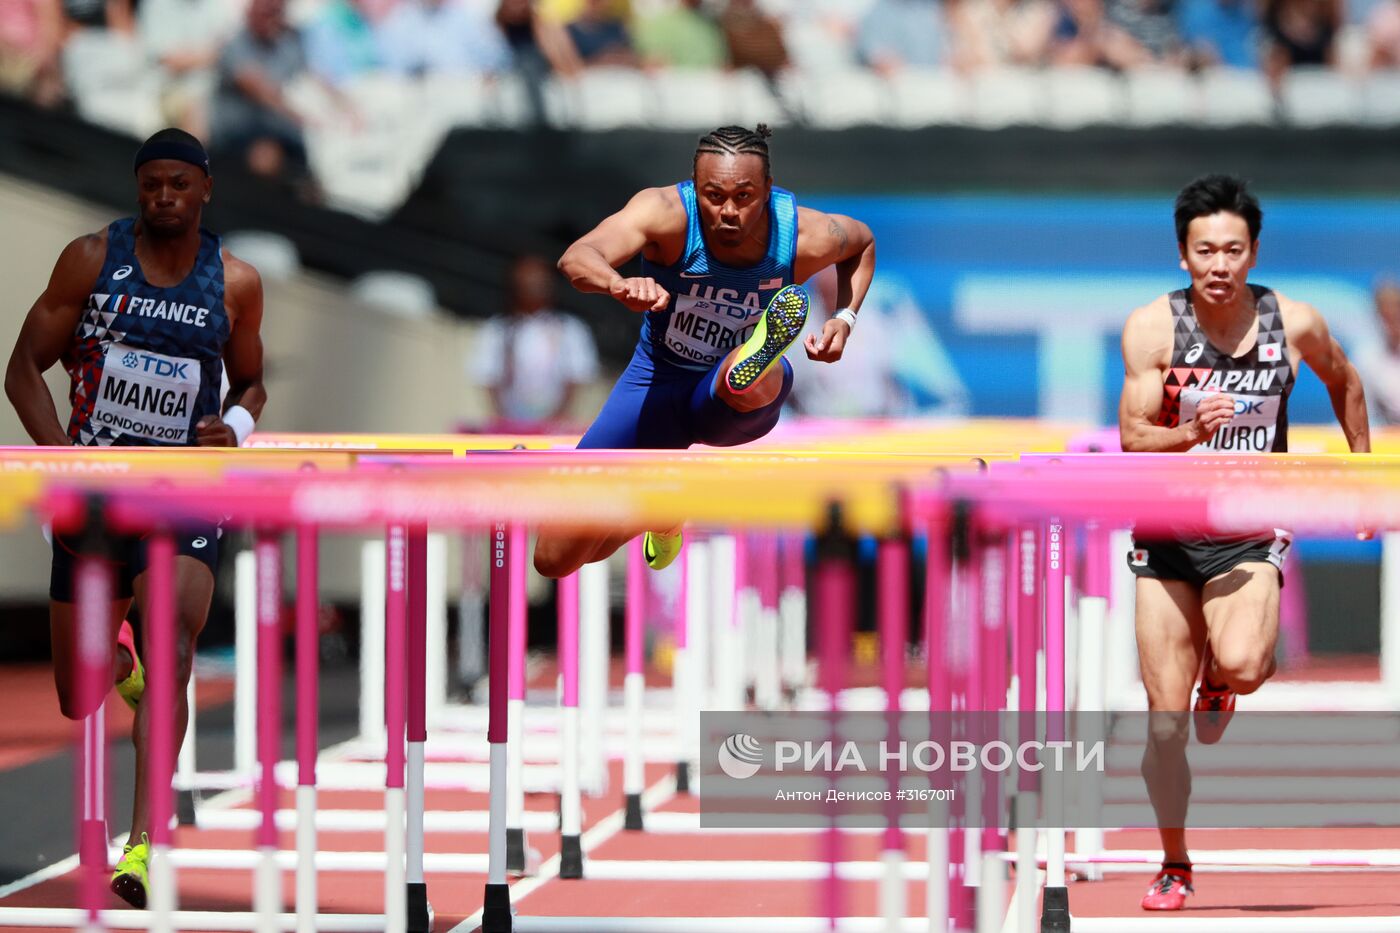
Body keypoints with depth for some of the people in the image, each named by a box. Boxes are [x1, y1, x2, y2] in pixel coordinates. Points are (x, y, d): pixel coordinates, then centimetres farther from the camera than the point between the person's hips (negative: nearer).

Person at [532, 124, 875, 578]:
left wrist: (844, 318, -9)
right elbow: (576, 258, -46)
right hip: (656, 384, 1)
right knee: (554, 560, 4)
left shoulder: (807, 237, -20)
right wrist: (619, 285, -68)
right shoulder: (665, 213, -27)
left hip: (735, 402, -1)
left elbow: (863, 241, 7)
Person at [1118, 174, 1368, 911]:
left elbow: (1343, 382, 15)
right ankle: (1174, 864, 21)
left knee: (1240, 662, -30)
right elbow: (1132, 438, -13)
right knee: (1165, 717, 1)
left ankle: (1221, 681, 9)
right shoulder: (1152, 328, -9)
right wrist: (1191, 431, -33)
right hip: (1166, 532, 1)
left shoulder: (1294, 323, -6)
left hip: (1249, 532, -1)